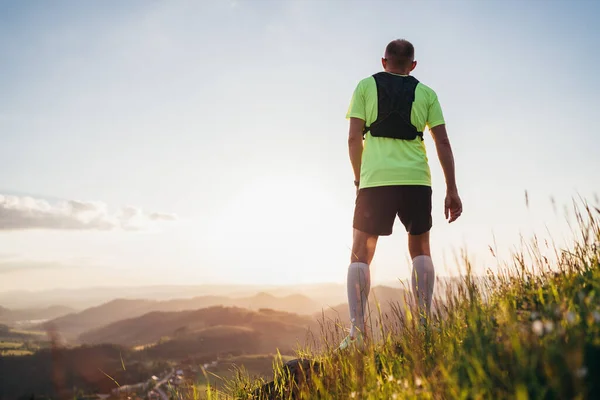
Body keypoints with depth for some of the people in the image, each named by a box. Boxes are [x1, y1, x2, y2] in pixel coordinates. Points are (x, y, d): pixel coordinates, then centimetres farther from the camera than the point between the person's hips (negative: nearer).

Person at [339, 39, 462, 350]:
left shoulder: (365, 86, 11)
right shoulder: (426, 93, 14)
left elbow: (354, 138, 3)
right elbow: (442, 142, 7)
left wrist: (358, 177, 14)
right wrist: (451, 190, 9)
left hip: (375, 179, -1)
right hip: (416, 179, 2)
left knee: (361, 253, 5)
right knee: (420, 250, 15)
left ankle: (356, 333, -4)